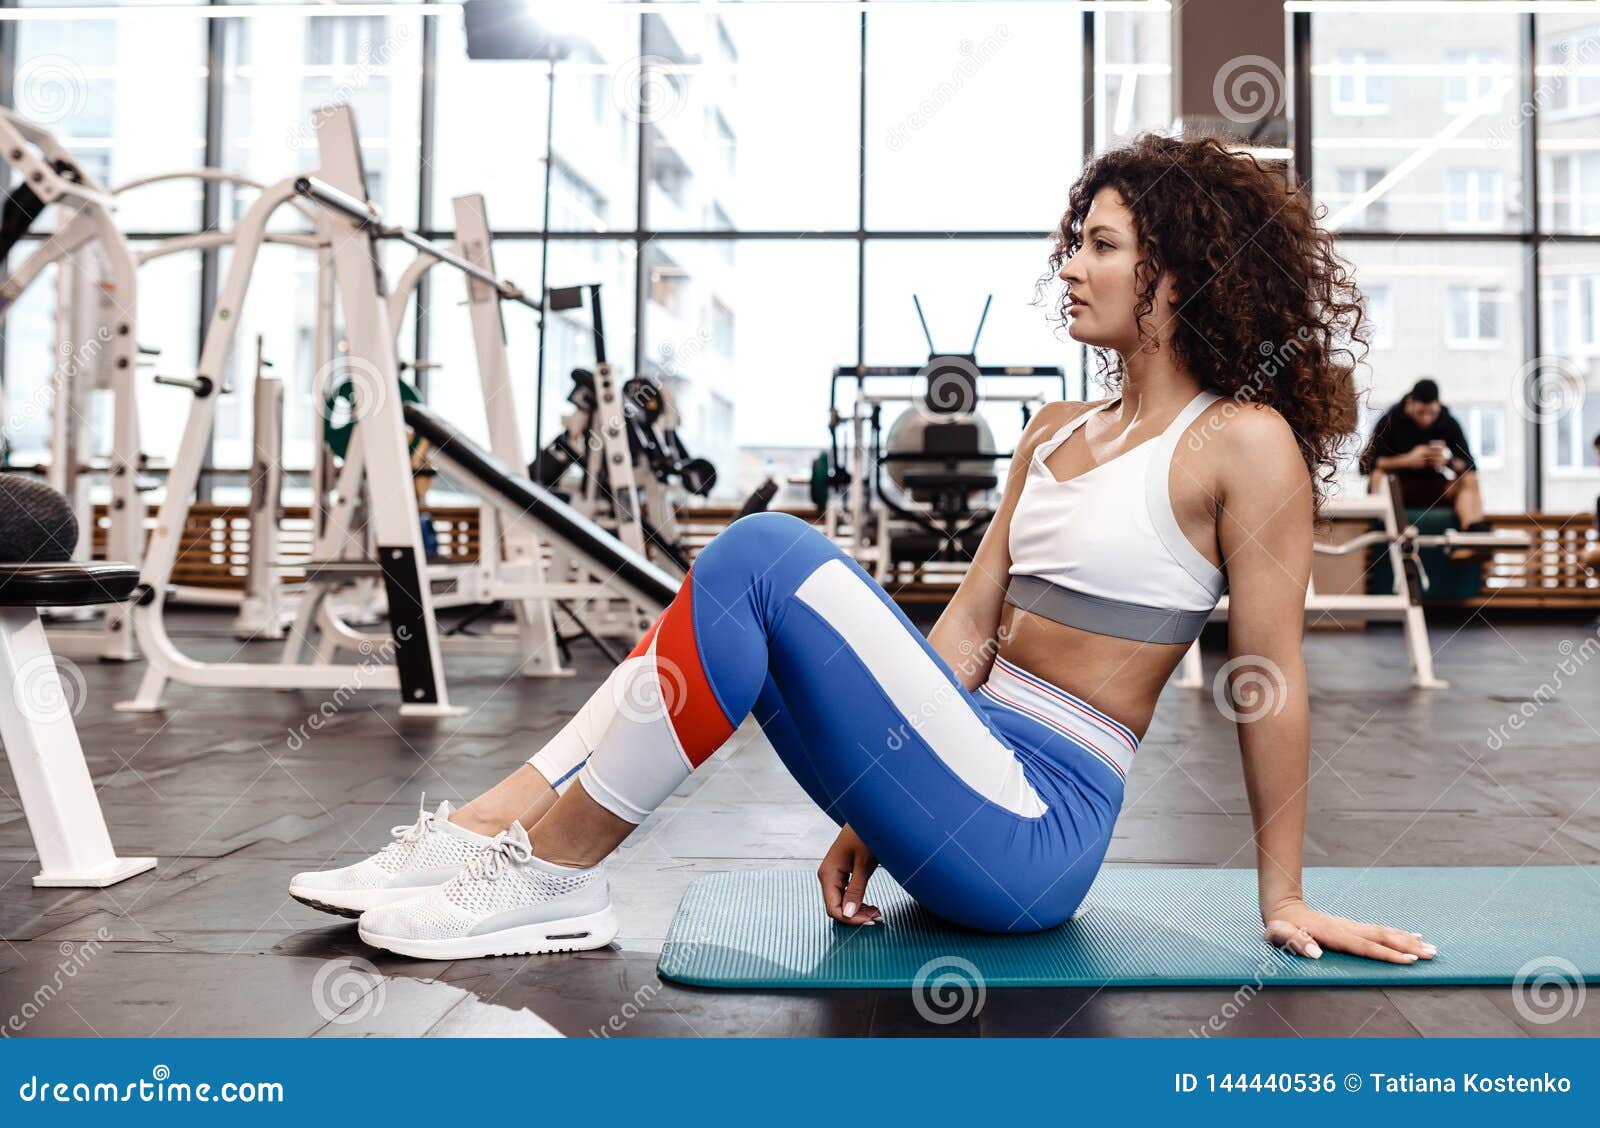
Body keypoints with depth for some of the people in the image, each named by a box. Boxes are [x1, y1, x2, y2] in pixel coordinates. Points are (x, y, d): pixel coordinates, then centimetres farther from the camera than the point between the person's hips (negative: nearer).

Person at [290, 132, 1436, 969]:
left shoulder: (1245, 441, -5)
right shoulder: (1055, 432, 17)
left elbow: (1271, 680, -5)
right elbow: (969, 623, 13)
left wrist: (1285, 897, 0)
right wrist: (880, 806, 8)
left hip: (1033, 832, -8)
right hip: (974, 780, 8)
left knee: (768, 556, -22)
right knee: (743, 577, -5)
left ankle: (551, 878, -12)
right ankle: (476, 833, -5)